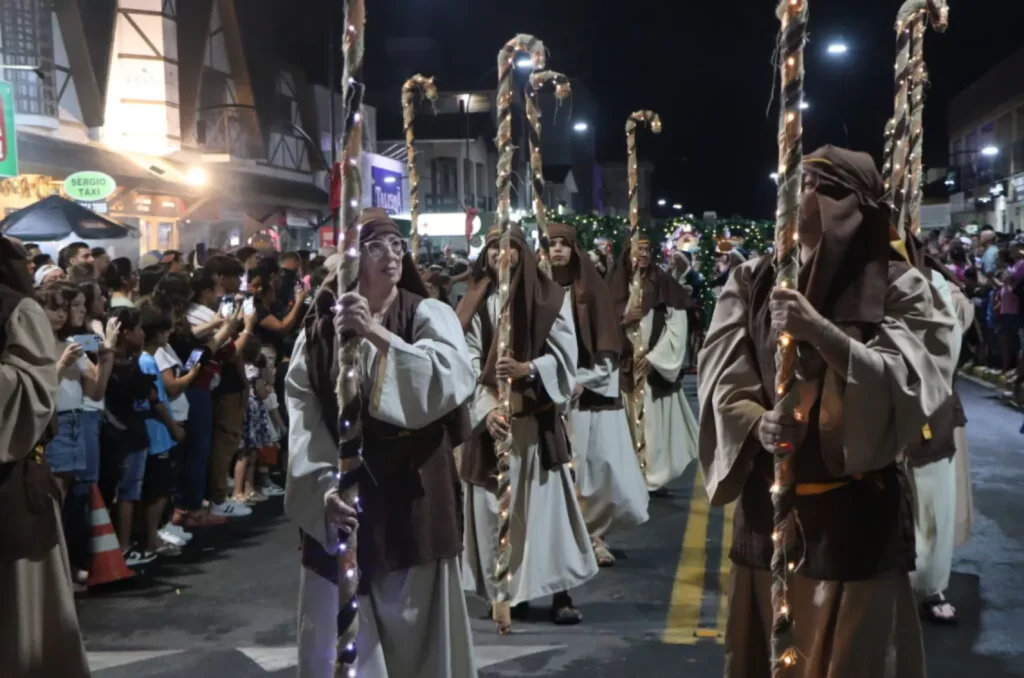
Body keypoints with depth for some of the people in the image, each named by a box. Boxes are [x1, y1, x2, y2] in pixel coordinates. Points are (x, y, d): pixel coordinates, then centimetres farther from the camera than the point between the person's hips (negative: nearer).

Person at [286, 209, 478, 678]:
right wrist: (324, 484, -15)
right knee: (342, 631, 7)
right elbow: (303, 413, -2)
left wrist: (377, 333, -26)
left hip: (412, 493, -2)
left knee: (415, 622, 4)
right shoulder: (319, 327, 6)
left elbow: (452, 380, -21)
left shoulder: (428, 315, -2)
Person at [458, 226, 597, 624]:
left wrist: (527, 369, -21)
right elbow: (469, 363, -3)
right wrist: (488, 408, -17)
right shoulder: (475, 303, 6)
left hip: (536, 416, -2)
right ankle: (505, 590, 13)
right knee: (496, 505, 4)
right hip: (490, 416, 2)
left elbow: (563, 355, -3)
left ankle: (559, 592, 0)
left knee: (544, 502, -4)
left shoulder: (550, 298, 4)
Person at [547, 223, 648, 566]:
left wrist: (583, 380, -10)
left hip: (591, 390, 0)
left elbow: (607, 342, 1)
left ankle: (593, 534, 7)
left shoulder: (592, 288, 5)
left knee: (599, 464, -4)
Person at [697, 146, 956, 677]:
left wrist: (821, 331, -31)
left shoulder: (898, 287, -5)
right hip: (767, 506, 3)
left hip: (856, 511, -3)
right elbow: (720, 378, -3)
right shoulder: (751, 283, 4)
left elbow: (910, 382, -18)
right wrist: (757, 424, -24)